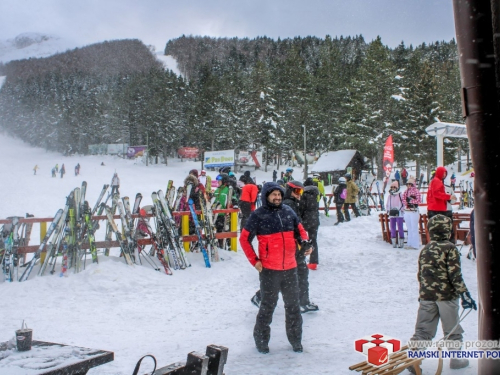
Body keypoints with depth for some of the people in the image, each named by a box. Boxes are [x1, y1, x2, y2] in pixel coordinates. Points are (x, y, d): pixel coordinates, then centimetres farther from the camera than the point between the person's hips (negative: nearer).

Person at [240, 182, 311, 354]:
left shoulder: (288, 211, 4)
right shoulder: (258, 215, -8)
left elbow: (300, 230, 14)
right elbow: (244, 238, -3)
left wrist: (305, 242, -6)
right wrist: (254, 260, -8)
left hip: (290, 268, 4)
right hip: (269, 269, -4)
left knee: (293, 305, 14)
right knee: (268, 305, 6)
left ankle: (296, 340, 29)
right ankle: (261, 339, 24)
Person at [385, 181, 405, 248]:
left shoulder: (400, 195, -3)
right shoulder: (389, 196, 12)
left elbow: (403, 203, -4)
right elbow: (387, 204, 18)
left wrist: (400, 210, -13)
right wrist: (388, 210, 2)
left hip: (399, 214, -5)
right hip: (392, 214, 5)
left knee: (400, 228, -2)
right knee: (392, 228, 7)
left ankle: (401, 242, 4)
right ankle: (394, 242, 13)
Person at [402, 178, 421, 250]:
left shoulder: (416, 191, -6)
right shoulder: (405, 192, 12)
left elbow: (419, 200, -14)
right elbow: (403, 200, 5)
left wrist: (411, 200, -14)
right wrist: (407, 202, -13)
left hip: (414, 212, -6)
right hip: (406, 211, 7)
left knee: (414, 228, -5)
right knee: (409, 228, 12)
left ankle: (415, 244, -2)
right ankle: (410, 243, 18)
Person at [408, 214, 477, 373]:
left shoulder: (425, 250, 7)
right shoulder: (450, 248, -10)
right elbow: (455, 274, -16)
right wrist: (464, 294, -13)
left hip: (426, 296, 5)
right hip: (447, 296, -4)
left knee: (423, 329, 7)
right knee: (452, 329, 13)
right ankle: (455, 359, 25)